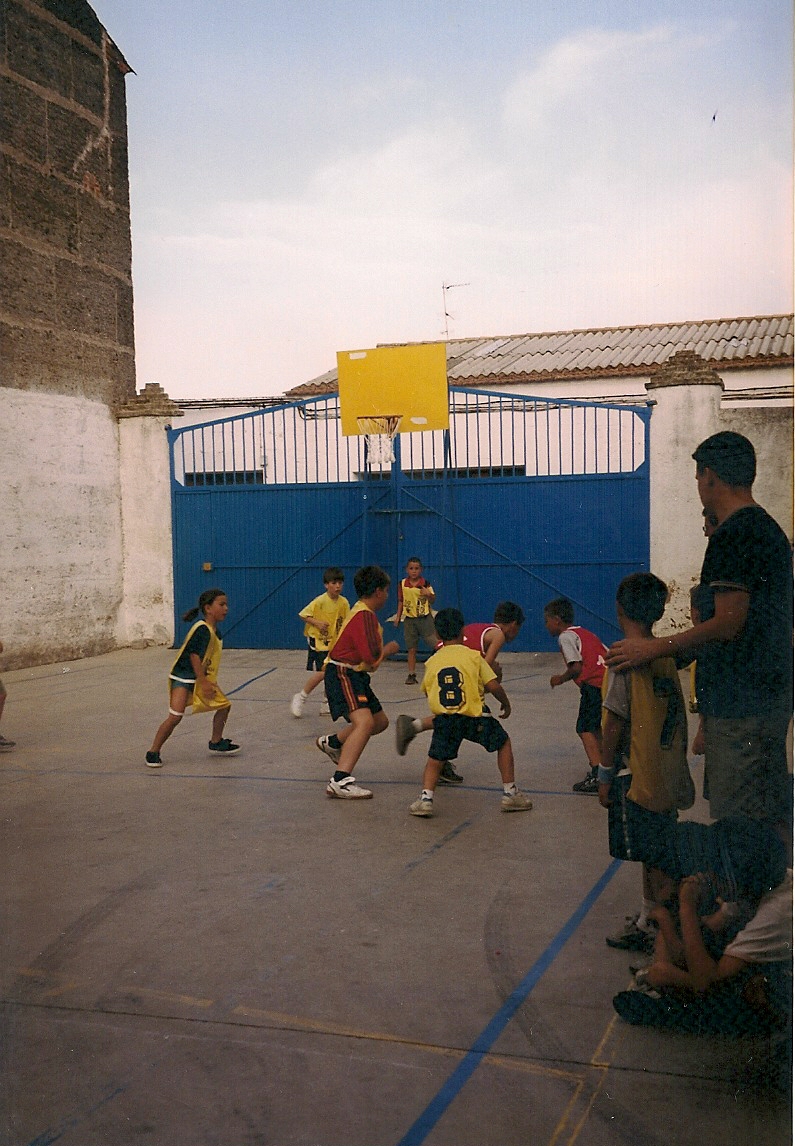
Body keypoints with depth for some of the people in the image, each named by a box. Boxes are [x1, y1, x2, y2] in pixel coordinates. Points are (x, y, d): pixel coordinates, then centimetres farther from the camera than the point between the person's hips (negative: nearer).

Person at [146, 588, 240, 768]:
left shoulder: (215, 631, 7)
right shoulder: (202, 629, -21)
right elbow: (194, 656, -24)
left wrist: (209, 682, 16)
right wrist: (203, 683, -23)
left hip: (202, 678, 10)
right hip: (183, 678, -10)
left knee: (224, 705, 11)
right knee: (175, 716, -15)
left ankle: (216, 743, 29)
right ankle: (153, 753, -2)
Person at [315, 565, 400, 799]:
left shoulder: (362, 611, 15)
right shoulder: (365, 615, -18)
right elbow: (372, 656, -23)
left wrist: (383, 650, 11)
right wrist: (390, 649, -7)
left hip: (355, 675, 11)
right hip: (343, 675, -11)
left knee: (380, 722, 21)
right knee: (365, 721, -28)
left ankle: (332, 743, 38)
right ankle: (340, 782, -36)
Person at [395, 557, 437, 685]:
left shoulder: (425, 584, -7)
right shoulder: (402, 584, 1)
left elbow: (433, 600, -4)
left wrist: (429, 594, -25)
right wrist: (398, 616, 9)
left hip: (425, 618, -2)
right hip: (409, 619, 2)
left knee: (435, 643, -6)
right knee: (411, 649, 5)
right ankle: (411, 674, 11)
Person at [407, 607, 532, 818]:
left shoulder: (431, 662, 7)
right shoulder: (473, 656, -1)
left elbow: (427, 691, 13)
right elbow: (494, 686, -5)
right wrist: (506, 704, 13)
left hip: (444, 719, 2)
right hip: (474, 717, -2)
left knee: (434, 759, 16)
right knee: (503, 743, 19)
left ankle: (426, 798, -3)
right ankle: (510, 794, 18)